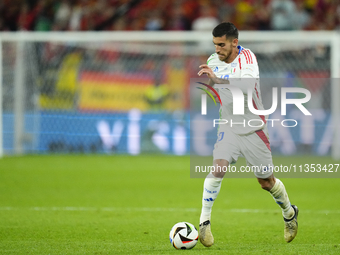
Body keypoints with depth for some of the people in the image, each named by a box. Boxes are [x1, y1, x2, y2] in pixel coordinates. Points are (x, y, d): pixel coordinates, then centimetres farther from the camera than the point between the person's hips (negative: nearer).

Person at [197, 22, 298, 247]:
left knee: (267, 182, 8)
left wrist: (217, 80, -51)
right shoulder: (214, 61, -4)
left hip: (254, 129, -3)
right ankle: (204, 222, -16)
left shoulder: (247, 57, -20)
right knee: (218, 168, -22)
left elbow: (247, 85, -42)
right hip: (229, 128, 3)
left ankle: (290, 213, 37)